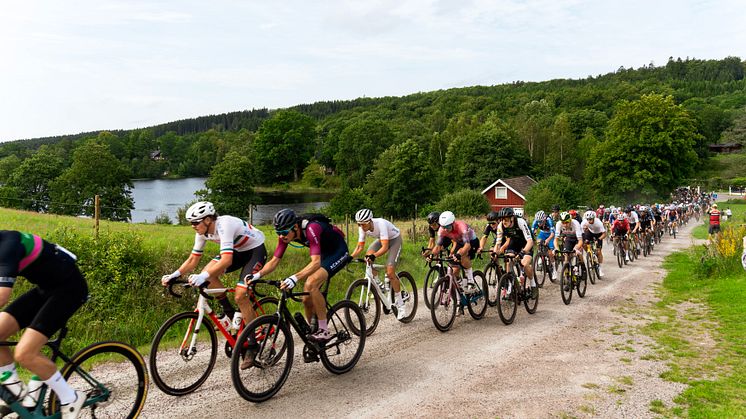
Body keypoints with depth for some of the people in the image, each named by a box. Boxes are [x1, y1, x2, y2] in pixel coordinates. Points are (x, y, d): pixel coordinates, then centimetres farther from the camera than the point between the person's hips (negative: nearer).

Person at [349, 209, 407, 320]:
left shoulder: (380, 224, -37)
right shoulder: (362, 228, -18)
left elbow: (385, 247, -41)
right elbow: (359, 246, -12)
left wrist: (374, 256, -57)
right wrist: (350, 257, -27)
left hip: (395, 239, -6)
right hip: (381, 239, 6)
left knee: (390, 272, -18)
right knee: (368, 255, -24)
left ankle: (401, 306, -5)